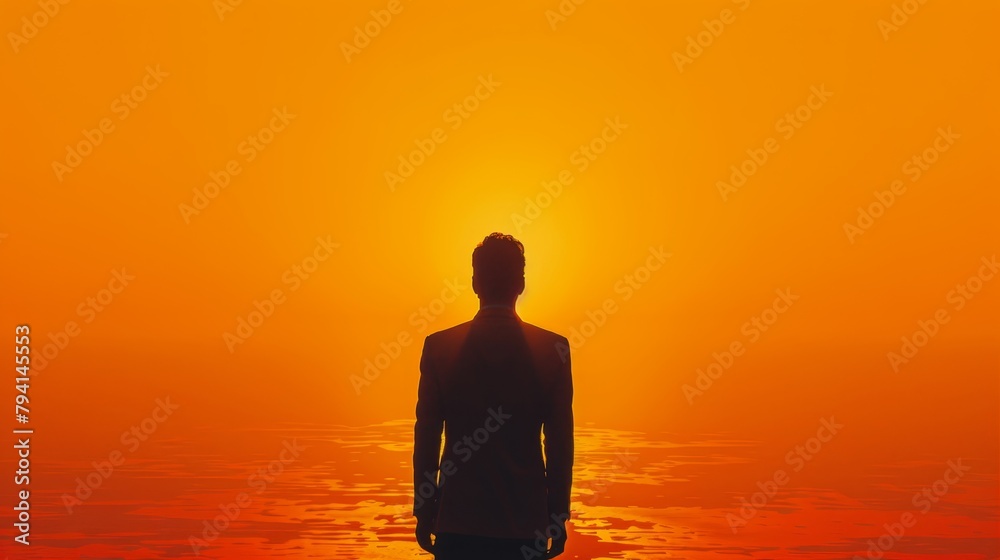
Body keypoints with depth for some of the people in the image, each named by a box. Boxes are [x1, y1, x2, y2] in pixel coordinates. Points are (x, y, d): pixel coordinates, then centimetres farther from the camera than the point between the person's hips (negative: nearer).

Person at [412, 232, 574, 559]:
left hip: (458, 520, 0)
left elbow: (426, 439, -2)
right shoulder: (553, 349, -6)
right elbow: (559, 443, -3)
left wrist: (424, 512, 8)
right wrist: (558, 517, 7)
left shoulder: (439, 347, -5)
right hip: (526, 521, 0)